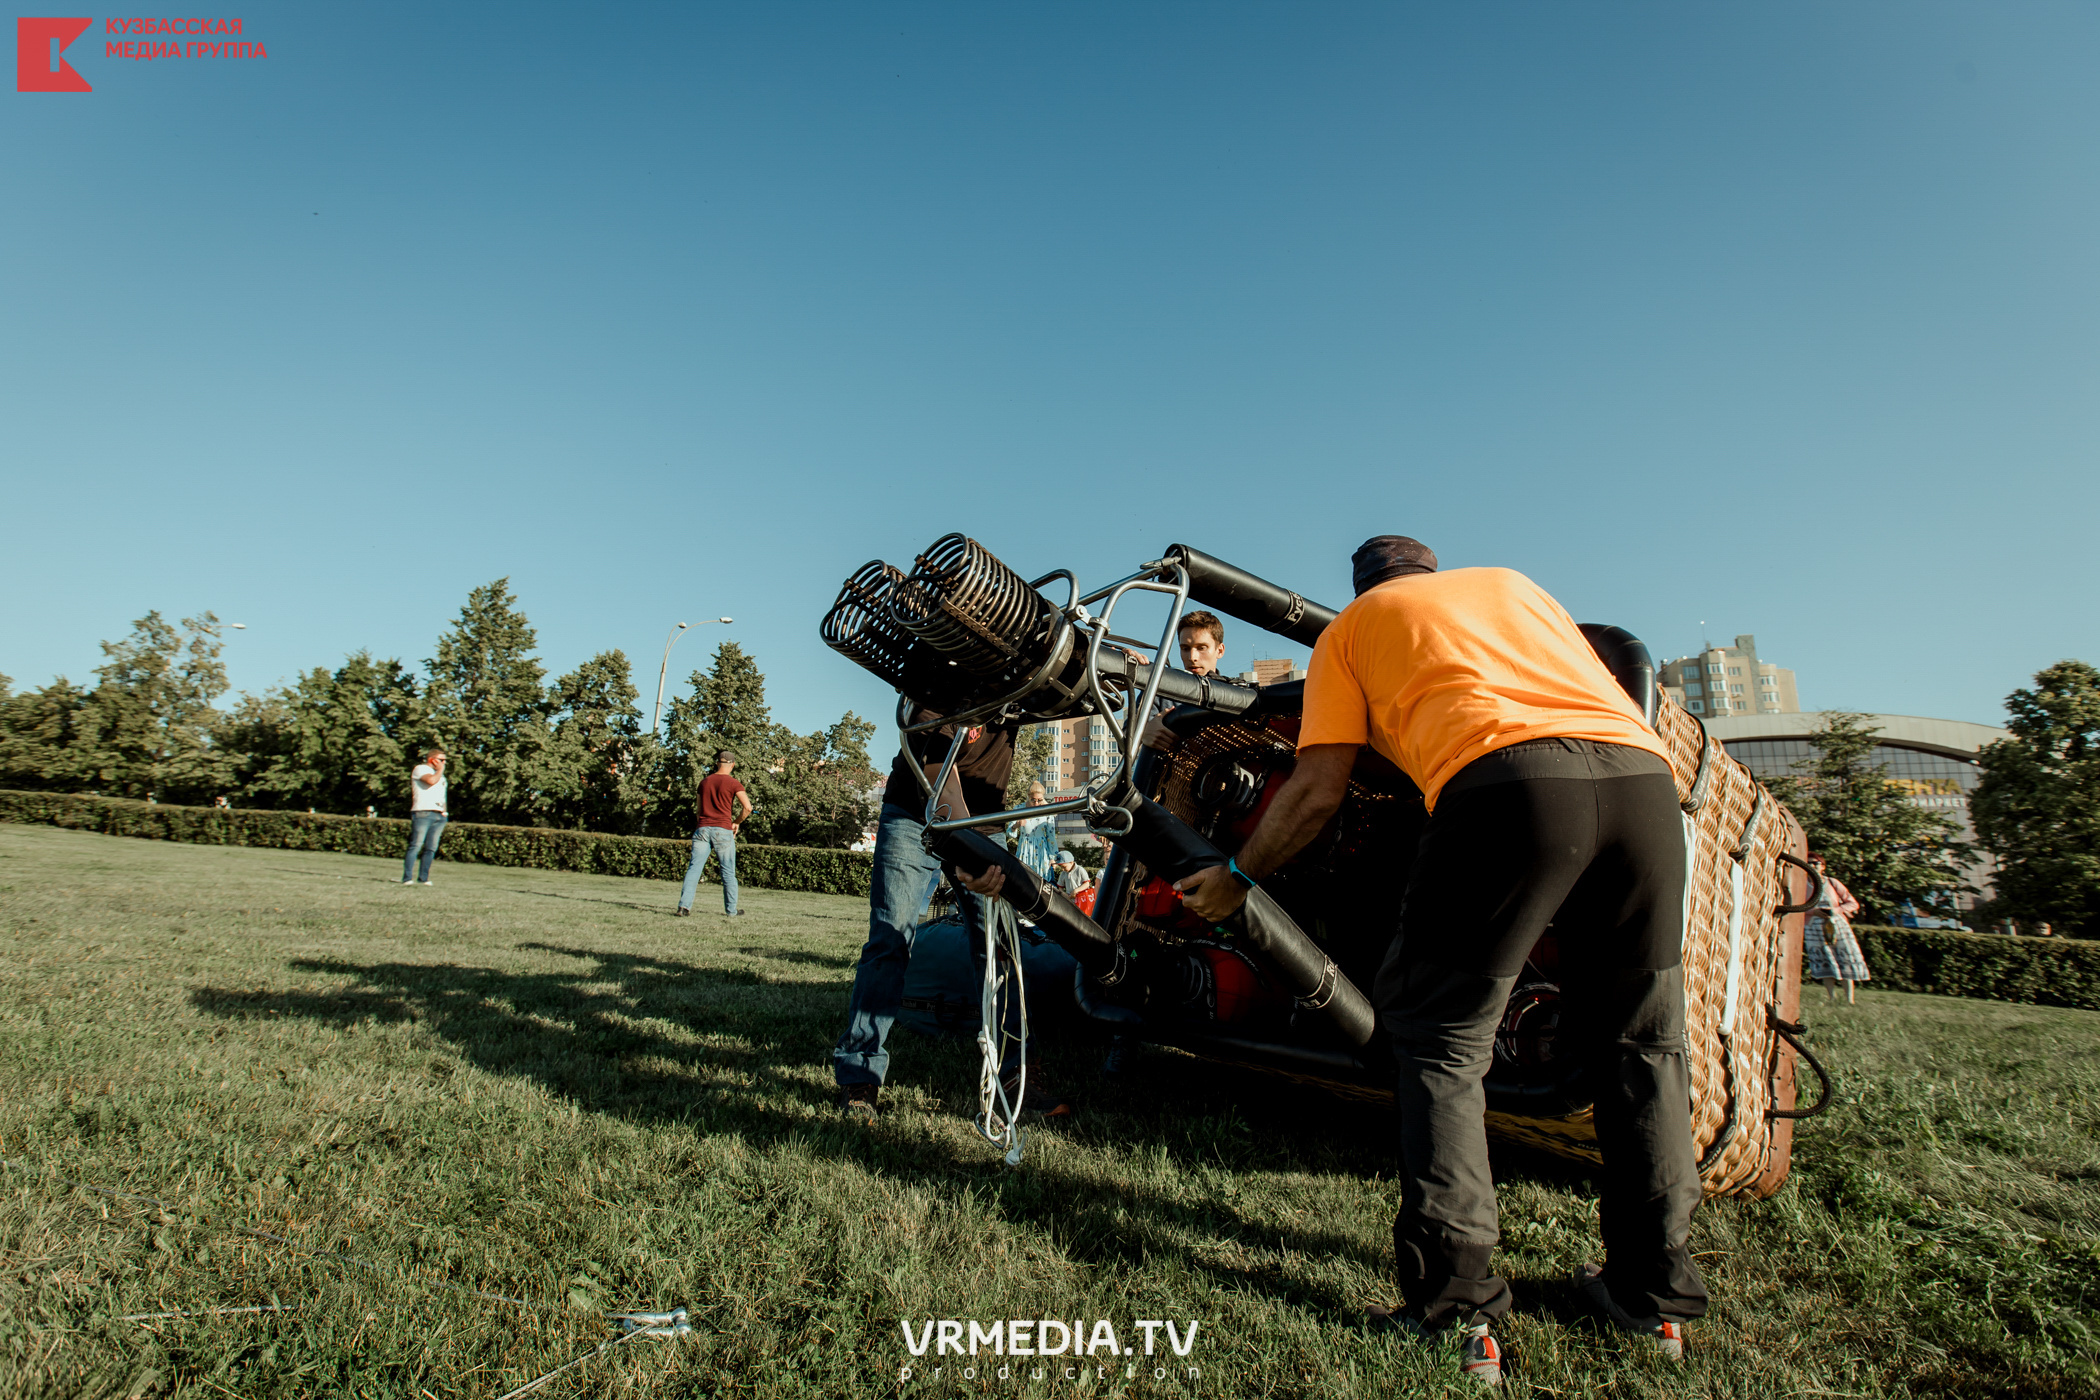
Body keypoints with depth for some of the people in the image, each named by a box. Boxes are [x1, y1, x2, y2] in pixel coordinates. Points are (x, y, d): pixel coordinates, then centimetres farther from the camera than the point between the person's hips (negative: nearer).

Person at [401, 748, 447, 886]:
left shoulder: (439, 775, 27)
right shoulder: (420, 769, 4)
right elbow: (431, 780, -17)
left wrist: (444, 814, 16)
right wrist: (440, 770, 0)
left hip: (439, 815, 7)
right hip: (422, 812, -7)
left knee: (431, 848, 2)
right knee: (416, 845, -10)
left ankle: (423, 878, 5)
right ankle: (407, 878, -10)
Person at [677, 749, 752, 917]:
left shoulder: (704, 782, 13)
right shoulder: (733, 783, -2)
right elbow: (747, 807, -11)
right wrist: (737, 822, 5)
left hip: (702, 829, 4)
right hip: (723, 831, -3)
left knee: (694, 867, -1)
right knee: (728, 872, 6)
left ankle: (684, 906, -15)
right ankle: (731, 911, 13)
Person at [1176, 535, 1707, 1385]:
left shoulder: (1352, 626, 23)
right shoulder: (1512, 582, 35)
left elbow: (1316, 792, 15)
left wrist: (1236, 877, 28)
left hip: (1507, 780, -5)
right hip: (1641, 771, 5)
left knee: (1443, 1040, 8)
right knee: (1639, 1043, 18)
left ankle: (1459, 1309, 6)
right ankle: (1655, 1295, 28)